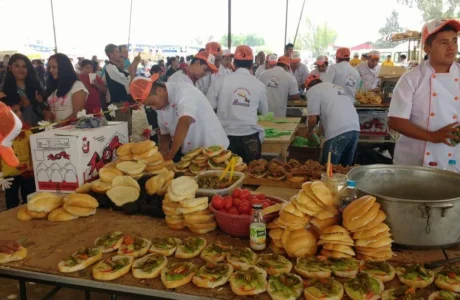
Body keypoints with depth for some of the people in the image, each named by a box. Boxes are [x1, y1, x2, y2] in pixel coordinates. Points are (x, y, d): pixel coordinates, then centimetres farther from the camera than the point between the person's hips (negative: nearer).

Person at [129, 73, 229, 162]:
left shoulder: (183, 91, -23)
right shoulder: (160, 104, 1)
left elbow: (185, 122, -37)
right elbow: (165, 133, 10)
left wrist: (171, 154, -33)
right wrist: (163, 153, -8)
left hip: (213, 149, -7)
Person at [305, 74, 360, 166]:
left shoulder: (312, 90, 6)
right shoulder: (335, 87, 29)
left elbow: (313, 119, -1)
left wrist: (309, 132, 18)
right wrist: (319, 131, 38)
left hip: (338, 132, -8)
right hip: (354, 128, 8)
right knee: (345, 167, 18)